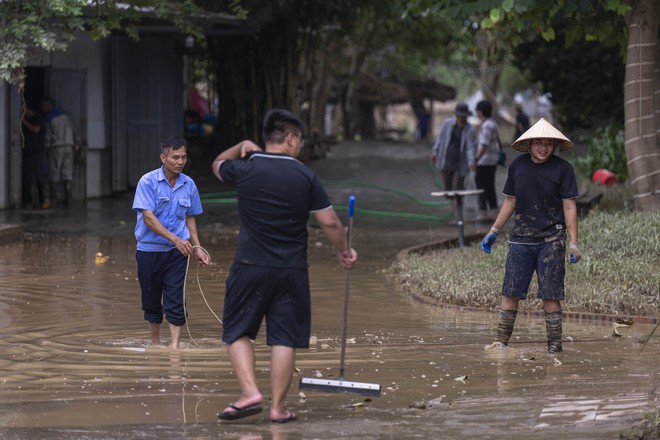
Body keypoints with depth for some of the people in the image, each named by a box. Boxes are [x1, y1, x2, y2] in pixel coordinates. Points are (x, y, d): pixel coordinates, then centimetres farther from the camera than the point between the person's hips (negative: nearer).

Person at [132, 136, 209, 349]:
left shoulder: (188, 185, 4)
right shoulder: (148, 182, -9)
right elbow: (148, 217, -15)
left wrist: (196, 247, 7)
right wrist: (175, 238, -23)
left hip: (177, 251, 2)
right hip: (149, 249, -2)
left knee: (175, 300, -8)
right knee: (151, 300, 10)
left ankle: (175, 344, -10)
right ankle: (155, 343, 27)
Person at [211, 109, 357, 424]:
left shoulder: (245, 168, -3)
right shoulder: (305, 176, -3)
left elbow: (218, 165, 21)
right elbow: (330, 222, 0)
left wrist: (241, 146, 23)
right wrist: (344, 252, 15)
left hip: (250, 268, 0)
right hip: (292, 270, 0)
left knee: (237, 332, 10)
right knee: (284, 338, 5)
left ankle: (250, 392, -6)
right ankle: (278, 407, 6)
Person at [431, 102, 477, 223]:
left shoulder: (470, 131, -10)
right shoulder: (448, 123, -2)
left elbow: (471, 148, -17)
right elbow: (440, 138, 9)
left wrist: (471, 161, -32)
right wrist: (435, 151, 4)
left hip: (460, 165, -3)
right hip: (445, 162, 3)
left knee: (457, 191, -10)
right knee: (449, 190, 12)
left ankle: (457, 217, -5)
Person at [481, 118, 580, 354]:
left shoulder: (563, 168, -4)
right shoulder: (517, 166, 5)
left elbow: (569, 206, -3)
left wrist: (574, 243, -8)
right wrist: (494, 231, 15)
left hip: (551, 240, -3)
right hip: (521, 239, 3)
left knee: (550, 295, -2)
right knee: (510, 292, -2)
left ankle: (554, 344, 4)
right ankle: (501, 340, 3)